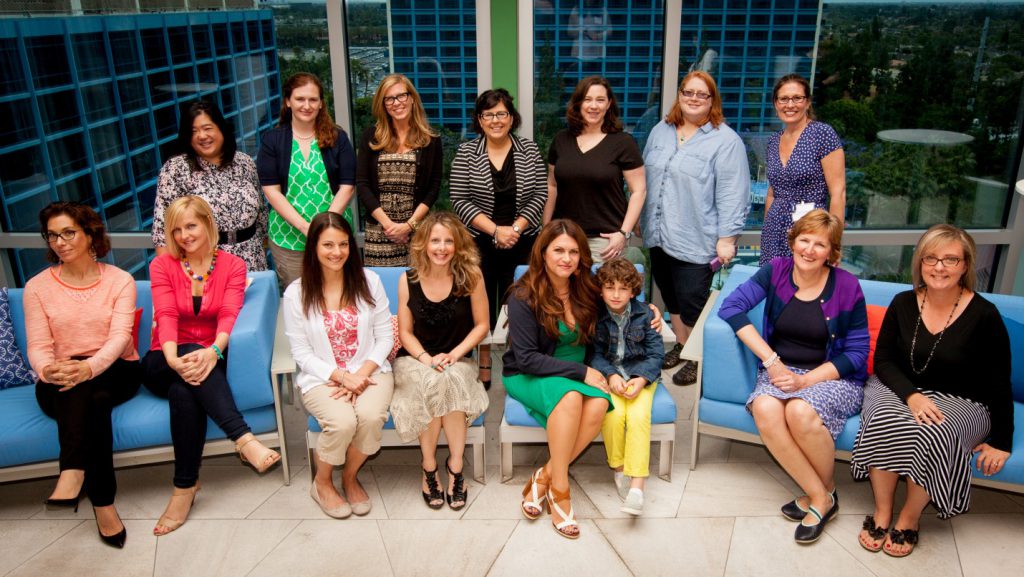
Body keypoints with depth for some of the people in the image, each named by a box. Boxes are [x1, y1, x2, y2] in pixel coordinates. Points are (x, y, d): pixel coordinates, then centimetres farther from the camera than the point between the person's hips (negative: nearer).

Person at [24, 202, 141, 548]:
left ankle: (73, 474, -40)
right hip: (58, 386, 1)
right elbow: (38, 348, -4)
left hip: (115, 373, 0)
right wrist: (48, 371, -30)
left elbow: (119, 337, -14)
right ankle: (102, 502, -37)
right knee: (93, 400, -34)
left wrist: (88, 367, -36)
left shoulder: (120, 281, 1)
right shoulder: (37, 287, 4)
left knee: (83, 385, -35)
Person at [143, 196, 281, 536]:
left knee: (184, 390, -35)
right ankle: (244, 439, -45)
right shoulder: (162, 265, 2)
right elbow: (166, 316, -14)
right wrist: (173, 359, -35)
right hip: (164, 363, 0)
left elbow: (229, 316, -14)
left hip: (210, 360, 0)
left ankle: (185, 485, -31)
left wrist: (213, 351, -37)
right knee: (185, 379, -36)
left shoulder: (233, 266, 1)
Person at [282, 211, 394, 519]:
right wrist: (342, 376, -15)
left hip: (369, 371, 2)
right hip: (321, 378, -1)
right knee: (342, 422, -30)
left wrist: (362, 374, -12)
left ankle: (350, 477, 2)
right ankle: (322, 483, 3)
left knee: (371, 416, -30)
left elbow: (385, 336, 1)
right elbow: (302, 353, -3)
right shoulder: (296, 293, -3)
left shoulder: (369, 280, 1)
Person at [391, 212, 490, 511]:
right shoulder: (408, 280, -4)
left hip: (457, 362, 0)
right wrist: (426, 357, -16)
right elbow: (405, 332, 1)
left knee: (450, 380, -35)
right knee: (434, 381, -33)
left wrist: (455, 354, -14)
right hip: (415, 360, 0)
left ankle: (455, 464, -21)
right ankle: (429, 469, -18)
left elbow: (481, 325, -1)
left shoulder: (471, 276, -7)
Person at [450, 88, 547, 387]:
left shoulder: (529, 150, 3)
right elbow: (460, 200, -6)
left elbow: (540, 195, 0)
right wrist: (495, 230, -14)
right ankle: (483, 368, 18)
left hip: (522, 244, 1)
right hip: (479, 244, 0)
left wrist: (515, 228, -12)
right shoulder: (466, 152, -1)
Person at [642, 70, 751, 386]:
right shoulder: (661, 131, 11)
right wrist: (639, 218, 18)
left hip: (696, 241, -6)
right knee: (671, 298, 17)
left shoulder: (726, 141, -8)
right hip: (659, 236, 6)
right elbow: (646, 179, 18)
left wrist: (727, 237, -16)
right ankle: (681, 345, 35)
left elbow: (732, 194, -12)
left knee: (692, 304, -2)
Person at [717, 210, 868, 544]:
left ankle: (826, 491, -4)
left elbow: (857, 352, -4)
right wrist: (771, 360, -16)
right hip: (781, 370, 3)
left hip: (833, 376, -2)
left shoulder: (847, 287, -6)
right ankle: (819, 497, -15)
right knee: (765, 409, -31)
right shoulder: (776, 271, -1)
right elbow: (731, 307, -10)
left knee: (800, 411, -35)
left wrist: (806, 380, -16)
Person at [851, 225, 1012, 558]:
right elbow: (883, 359, 0)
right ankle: (882, 513, -14)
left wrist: (1001, 442, -1)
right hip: (901, 390, 2)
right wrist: (911, 395, -19)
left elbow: (999, 384, -3)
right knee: (885, 421, -32)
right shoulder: (903, 304, -1)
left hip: (960, 402, -2)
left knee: (931, 434, -35)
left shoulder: (984, 315, -10)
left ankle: (909, 518, -10)